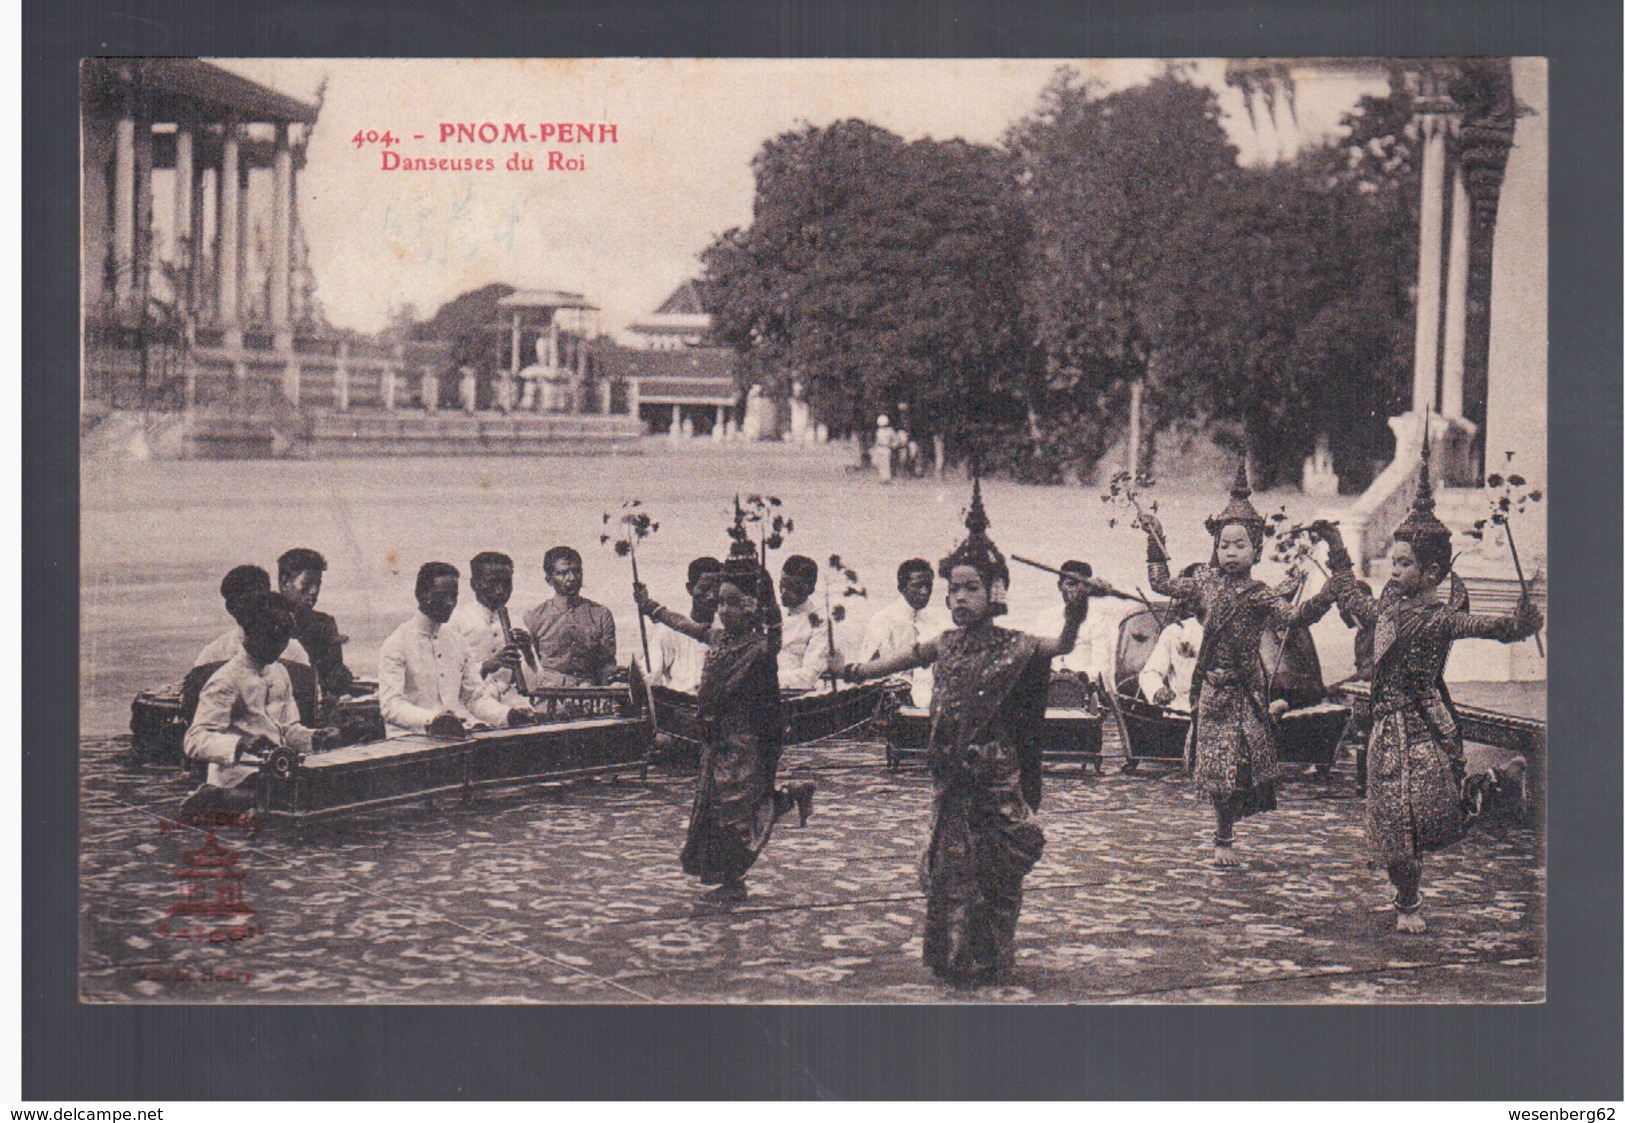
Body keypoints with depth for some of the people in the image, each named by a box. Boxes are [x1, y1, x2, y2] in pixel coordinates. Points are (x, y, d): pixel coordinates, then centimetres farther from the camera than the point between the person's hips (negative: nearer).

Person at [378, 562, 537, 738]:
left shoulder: (456, 640, 17)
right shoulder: (396, 644, -5)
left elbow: (474, 696, 20)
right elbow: (391, 705, -16)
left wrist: (507, 715, -1)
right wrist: (432, 719, -35)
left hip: (458, 734, 7)